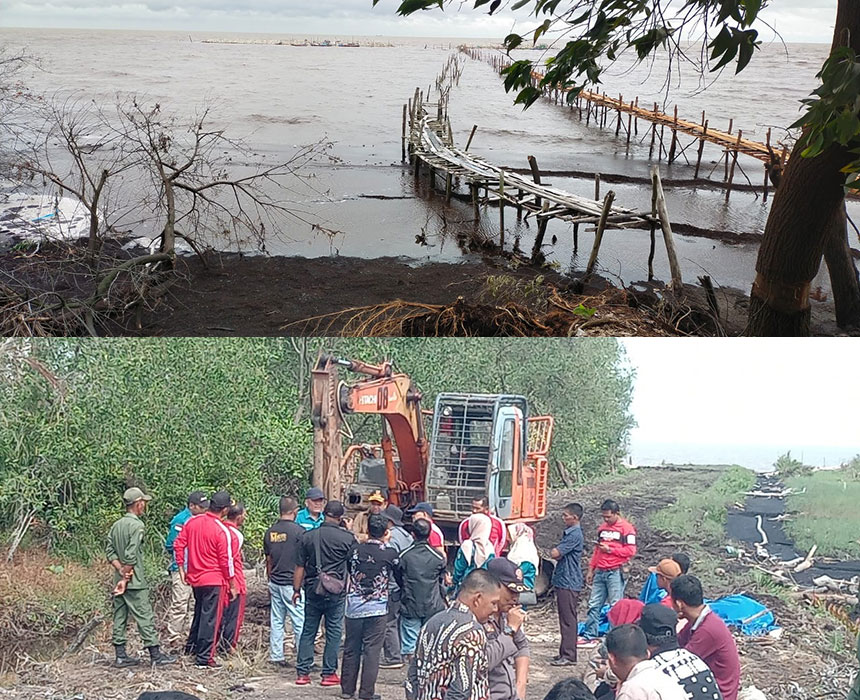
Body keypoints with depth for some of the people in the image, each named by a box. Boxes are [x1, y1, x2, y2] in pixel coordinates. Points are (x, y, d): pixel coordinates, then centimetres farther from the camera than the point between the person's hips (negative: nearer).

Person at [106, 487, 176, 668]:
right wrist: (125, 579, -14)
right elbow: (131, 555, -20)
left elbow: (109, 552, 5)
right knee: (145, 617, -3)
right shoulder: (137, 525, -14)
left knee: (119, 617, 9)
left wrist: (121, 571, -3)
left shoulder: (116, 525, 10)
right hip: (135, 582, -8)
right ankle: (156, 654, 1)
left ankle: (120, 656, 12)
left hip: (119, 579, 8)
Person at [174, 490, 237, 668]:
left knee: (199, 613, 25)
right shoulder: (222, 530, -17)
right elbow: (226, 560, -13)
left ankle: (191, 646, 38)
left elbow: (178, 545, 4)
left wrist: (181, 568, 14)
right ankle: (204, 658, 4)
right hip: (214, 580, -6)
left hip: (195, 578, 6)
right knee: (210, 618, 1)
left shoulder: (192, 522, 0)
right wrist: (232, 585, -3)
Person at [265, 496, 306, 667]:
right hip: (293, 583, -6)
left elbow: (268, 560, 14)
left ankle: (276, 656, 15)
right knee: (300, 622, -3)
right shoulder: (298, 531, -12)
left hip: (275, 582, 6)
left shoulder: (270, 532, 6)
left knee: (276, 621, 12)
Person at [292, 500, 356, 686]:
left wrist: (297, 590, 13)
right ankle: (329, 673, 9)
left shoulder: (308, 536, 1)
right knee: (334, 632, 6)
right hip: (335, 591, -3)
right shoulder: (347, 538, -8)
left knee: (308, 631, 11)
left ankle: (302, 672, 11)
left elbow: (300, 567, 5)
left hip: (312, 589, 3)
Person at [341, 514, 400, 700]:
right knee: (372, 650, 3)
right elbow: (400, 577, 3)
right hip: (377, 608, -3)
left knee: (351, 648, 12)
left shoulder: (355, 550, -1)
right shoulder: (391, 554, -8)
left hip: (354, 606, 3)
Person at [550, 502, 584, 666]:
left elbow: (555, 554, -19)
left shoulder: (575, 534, -16)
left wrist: (555, 550, 1)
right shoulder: (568, 532, 15)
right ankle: (565, 653, 20)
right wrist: (557, 552, -1)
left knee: (568, 620, -6)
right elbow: (558, 555, 19)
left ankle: (568, 656, -3)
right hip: (564, 582, 10)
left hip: (569, 583, -10)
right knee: (565, 619, 13)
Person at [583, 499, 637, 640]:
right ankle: (589, 635, 10)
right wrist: (591, 570, 20)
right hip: (600, 572, 7)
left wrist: (610, 550, -11)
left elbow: (631, 551, -12)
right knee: (594, 605, 6)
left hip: (615, 572, -7)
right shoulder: (602, 528, 17)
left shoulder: (626, 528, -5)